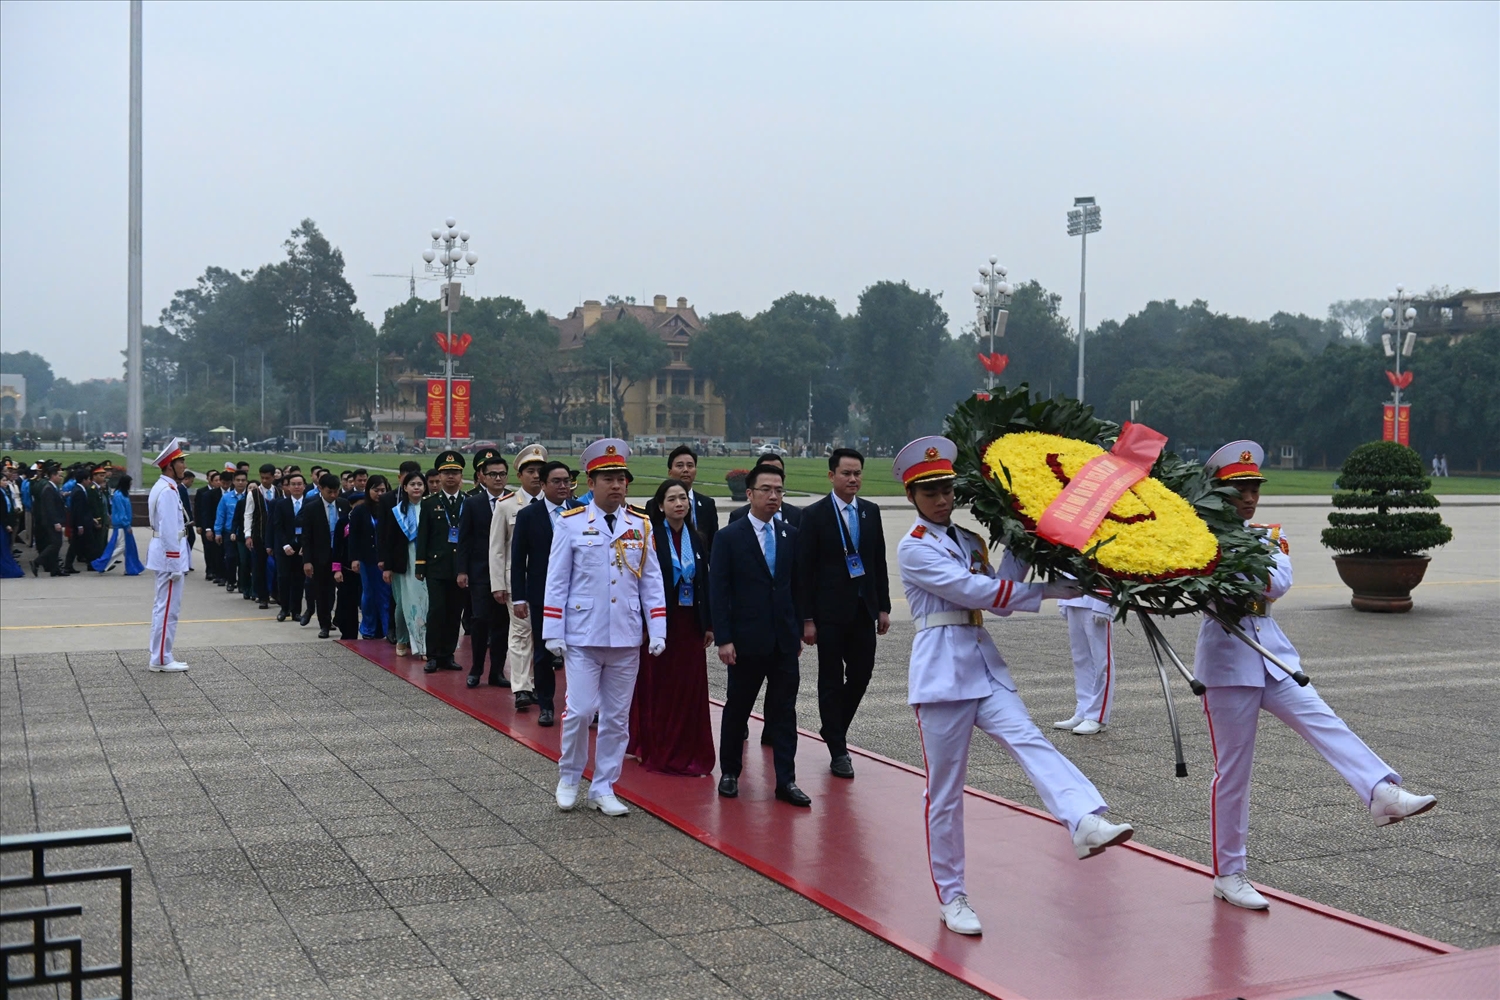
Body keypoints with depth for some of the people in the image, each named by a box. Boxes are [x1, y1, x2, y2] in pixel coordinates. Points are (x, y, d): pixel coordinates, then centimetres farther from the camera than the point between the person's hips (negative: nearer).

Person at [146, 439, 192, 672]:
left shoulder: (163, 487, 14)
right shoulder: (168, 491, -18)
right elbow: (169, 530, -22)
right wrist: (175, 564, -20)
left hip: (163, 554, 11)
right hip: (169, 554, -11)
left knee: (163, 606, 16)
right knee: (169, 608, -6)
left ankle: (161, 656, 23)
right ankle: (161, 660, -2)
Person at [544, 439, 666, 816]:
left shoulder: (641, 524, 5)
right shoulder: (571, 523, -2)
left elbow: (651, 580, 7)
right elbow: (556, 581, -1)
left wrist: (657, 631, 0)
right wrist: (553, 632, -5)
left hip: (626, 639, 3)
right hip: (582, 637, -3)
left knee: (617, 718, 7)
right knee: (580, 711, -6)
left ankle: (603, 789, 19)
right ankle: (568, 778, 17)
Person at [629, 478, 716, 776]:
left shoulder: (696, 540, 8)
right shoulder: (651, 537, -8)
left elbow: (704, 584, 11)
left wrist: (708, 625, 8)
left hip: (689, 623, 5)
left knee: (690, 689, 6)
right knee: (657, 689, 4)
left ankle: (688, 753, 17)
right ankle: (656, 753, 15)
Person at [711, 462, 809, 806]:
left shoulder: (790, 535, 7)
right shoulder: (729, 537, -6)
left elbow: (796, 585, 13)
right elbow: (718, 592, -7)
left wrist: (798, 629, 9)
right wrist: (723, 639, -12)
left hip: (784, 640, 4)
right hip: (747, 639, -3)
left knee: (784, 710, 4)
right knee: (737, 708, 9)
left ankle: (786, 780, 8)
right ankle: (729, 773, 24)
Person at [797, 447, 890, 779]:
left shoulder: (871, 512, 8)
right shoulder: (814, 515, -6)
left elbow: (879, 563, 13)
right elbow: (804, 570, -7)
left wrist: (883, 607, 7)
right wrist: (807, 618, -11)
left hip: (863, 610, 4)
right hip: (830, 612, -4)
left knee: (861, 674, 6)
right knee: (831, 680, 3)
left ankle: (833, 730, 30)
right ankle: (838, 751, 11)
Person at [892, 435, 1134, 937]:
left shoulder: (970, 541, 16)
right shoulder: (914, 548, -6)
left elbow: (998, 602, 7)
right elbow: (974, 591, -15)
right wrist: (1050, 590, -13)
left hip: (984, 666, 6)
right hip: (941, 672, -5)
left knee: (1028, 740, -21)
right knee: (945, 790, 1)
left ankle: (1086, 822, -43)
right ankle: (951, 897, 12)